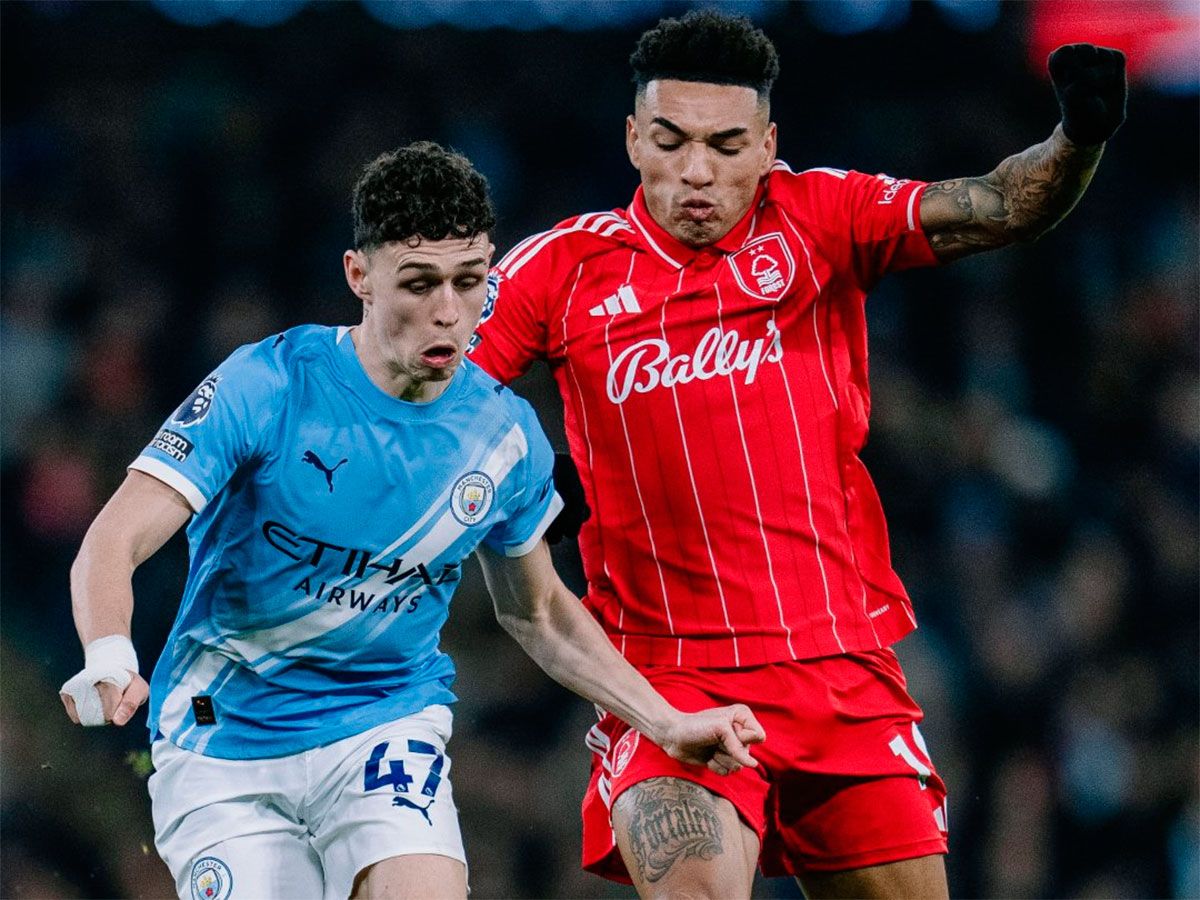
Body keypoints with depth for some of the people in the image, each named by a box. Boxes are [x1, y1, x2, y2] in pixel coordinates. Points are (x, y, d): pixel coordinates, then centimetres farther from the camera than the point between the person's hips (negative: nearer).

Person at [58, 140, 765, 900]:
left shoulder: (506, 435, -3)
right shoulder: (266, 388, -15)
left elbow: (537, 612, 15)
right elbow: (115, 542, -22)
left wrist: (667, 724, 8)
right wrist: (110, 658, -42)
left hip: (386, 727, 2)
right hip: (223, 745, -2)